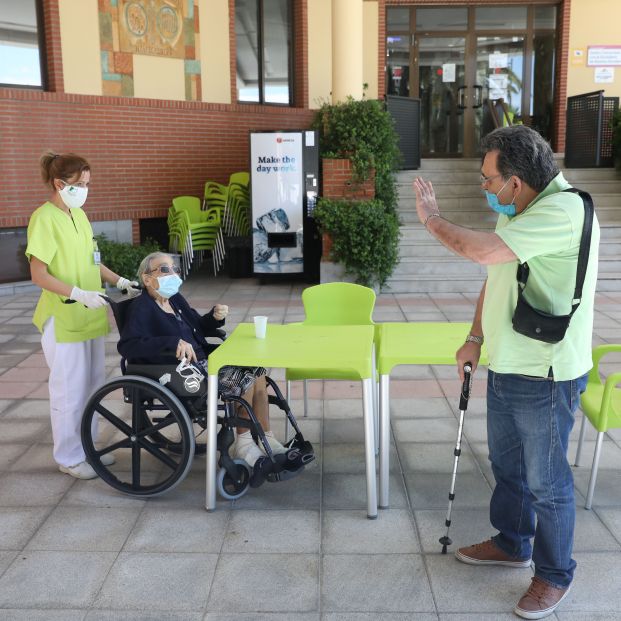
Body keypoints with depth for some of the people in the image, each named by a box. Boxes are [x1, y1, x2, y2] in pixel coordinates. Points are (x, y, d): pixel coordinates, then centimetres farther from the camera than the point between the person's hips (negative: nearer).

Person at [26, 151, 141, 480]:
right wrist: (79, 294, -27)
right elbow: (39, 274, -17)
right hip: (63, 319, -8)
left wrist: (118, 280, 6)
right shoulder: (44, 218, -14)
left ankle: (87, 447, 30)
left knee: (92, 384, 15)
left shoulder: (79, 214, 10)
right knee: (69, 390, 2)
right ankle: (69, 457, 17)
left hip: (90, 316, 8)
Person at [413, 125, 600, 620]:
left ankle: (555, 574, 28)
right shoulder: (517, 212, 5)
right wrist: (476, 339, 13)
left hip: (545, 377, -9)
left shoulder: (563, 211, -24)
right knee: (506, 464, 24)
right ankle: (512, 543, 45)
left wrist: (431, 218, -15)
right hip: (505, 368, 9)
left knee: (546, 481, 7)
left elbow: (482, 251, -32)